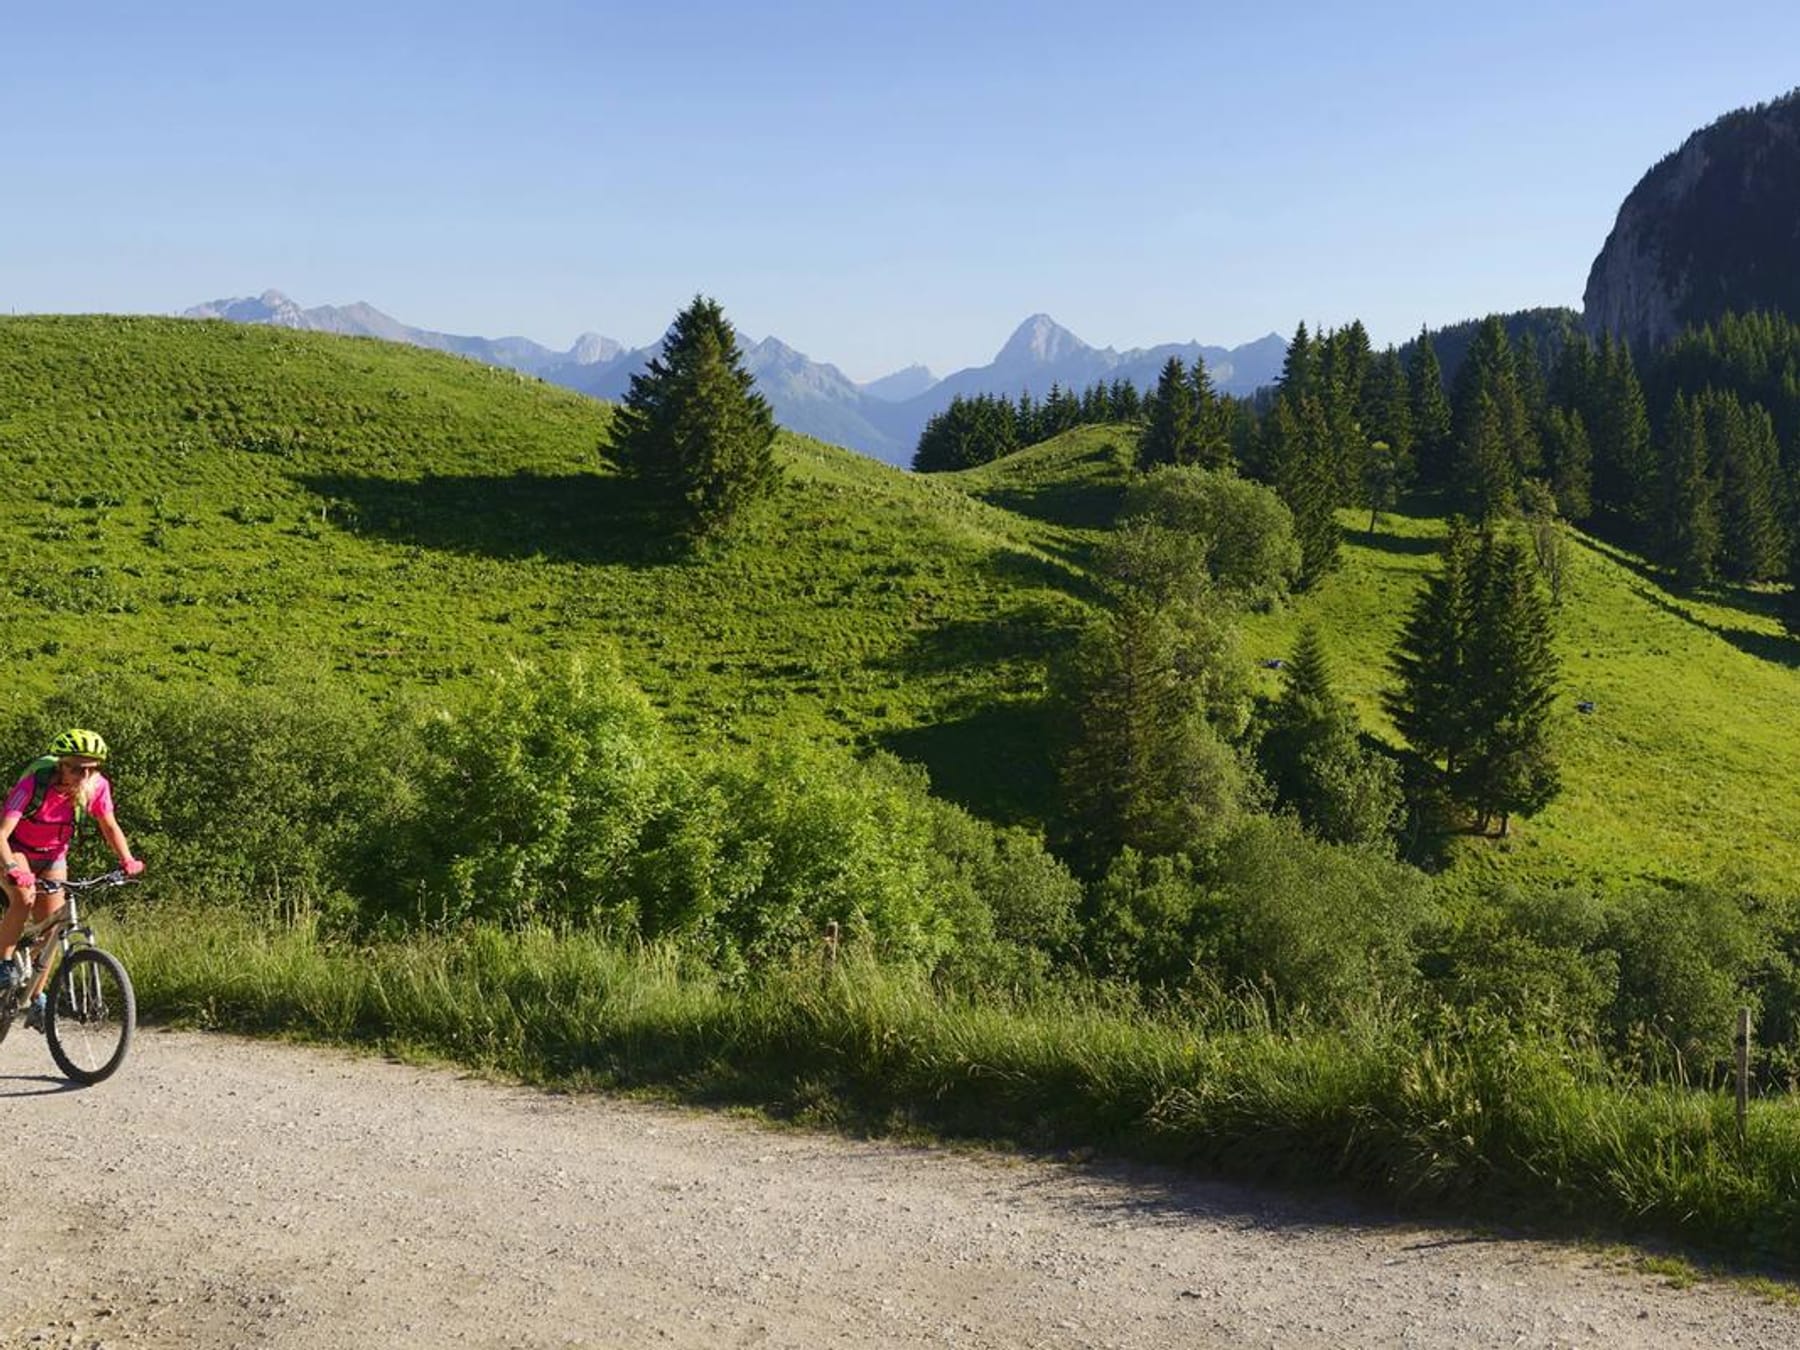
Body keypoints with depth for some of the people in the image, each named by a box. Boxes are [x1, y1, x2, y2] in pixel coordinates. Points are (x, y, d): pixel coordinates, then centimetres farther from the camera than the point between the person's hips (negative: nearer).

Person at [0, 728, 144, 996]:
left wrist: (127, 860, -24)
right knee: (23, 898, -32)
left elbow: (109, 826, -7)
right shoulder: (34, 783, -34)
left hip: (52, 855, 4)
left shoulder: (97, 786, -22)